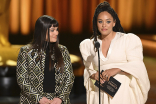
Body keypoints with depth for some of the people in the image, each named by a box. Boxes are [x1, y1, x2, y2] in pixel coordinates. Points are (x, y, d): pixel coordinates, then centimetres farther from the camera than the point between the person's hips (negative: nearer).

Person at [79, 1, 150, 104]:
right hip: (101, 94, 2)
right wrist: (94, 75, -7)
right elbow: (89, 69, 16)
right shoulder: (89, 45, 14)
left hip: (124, 93, -2)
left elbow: (136, 65, -4)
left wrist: (116, 69, -19)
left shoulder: (129, 40, 3)